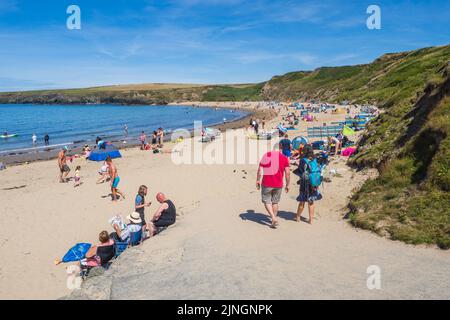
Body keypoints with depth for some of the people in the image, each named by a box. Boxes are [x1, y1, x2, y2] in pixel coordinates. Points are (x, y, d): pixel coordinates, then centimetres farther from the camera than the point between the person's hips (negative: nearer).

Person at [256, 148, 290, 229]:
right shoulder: (284, 158, -1)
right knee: (275, 202, 16)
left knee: (267, 201, 9)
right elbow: (287, 173, -4)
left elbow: (260, 169, -2)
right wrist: (287, 185, 6)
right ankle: (274, 221, 24)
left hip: (266, 184, -1)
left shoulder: (266, 155, 1)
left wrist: (258, 180, 7)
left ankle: (274, 219, -6)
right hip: (278, 185, 1)